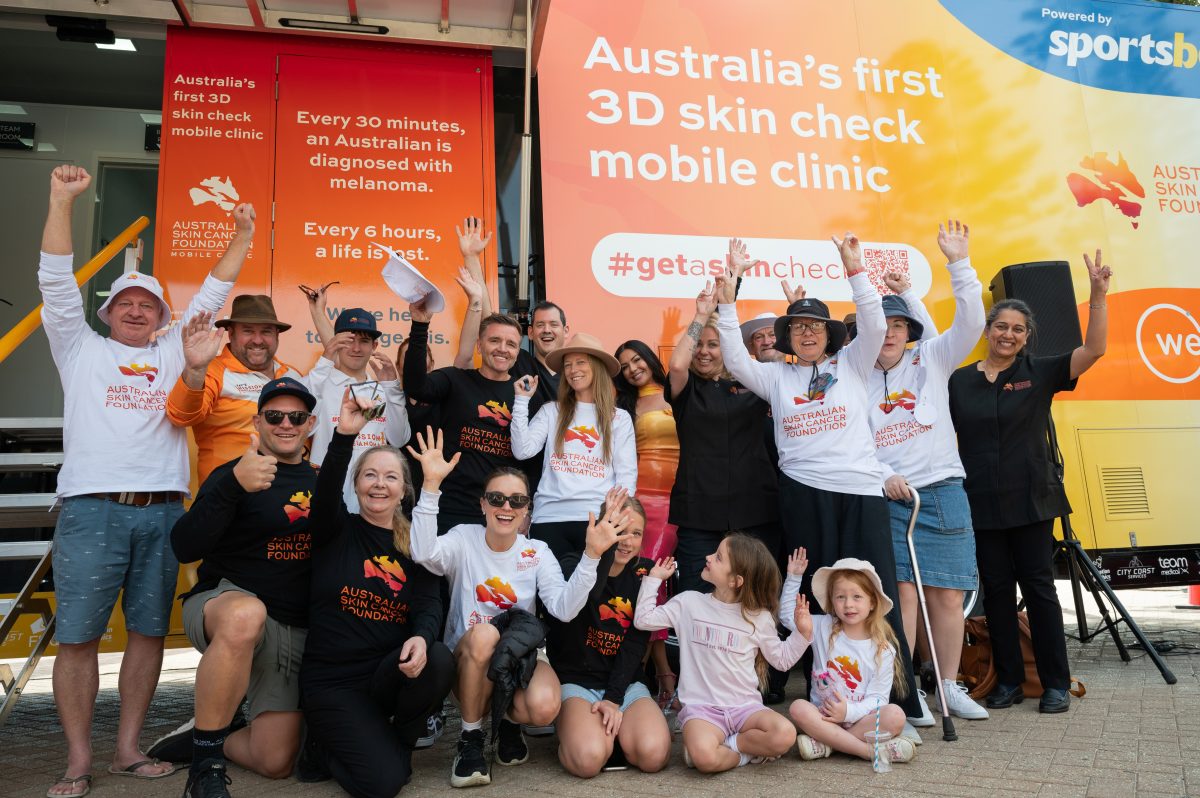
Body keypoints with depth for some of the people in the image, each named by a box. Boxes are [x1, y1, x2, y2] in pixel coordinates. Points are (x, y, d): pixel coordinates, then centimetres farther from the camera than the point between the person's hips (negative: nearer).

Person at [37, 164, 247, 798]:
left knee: (149, 632, 5)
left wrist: (242, 235, 15)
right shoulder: (80, 348, 15)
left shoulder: (173, 352, 19)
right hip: (92, 508, -2)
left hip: (162, 510, 2)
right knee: (78, 636, -1)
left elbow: (212, 294, 19)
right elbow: (57, 281, 7)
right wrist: (62, 200, 0)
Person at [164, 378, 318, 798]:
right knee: (247, 614, -43)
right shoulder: (233, 475, -6)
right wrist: (234, 483, -36)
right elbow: (185, 547, -22)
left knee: (276, 762, -2)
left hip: (294, 631, 5)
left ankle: (205, 737, 29)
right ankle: (205, 761, -24)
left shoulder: (320, 481, 10)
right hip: (222, 604, -5)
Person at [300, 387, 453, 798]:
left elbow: (429, 604, -8)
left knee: (439, 660, -31)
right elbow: (325, 494, -22)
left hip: (389, 673, 2)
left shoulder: (416, 545, 7)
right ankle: (326, 743, 15)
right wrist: (344, 436, -40)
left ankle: (400, 742, 0)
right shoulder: (336, 530, 1)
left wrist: (421, 637, -32)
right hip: (332, 679, -2)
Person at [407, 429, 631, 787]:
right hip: (468, 660, -1)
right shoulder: (464, 538, -6)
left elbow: (564, 609, -17)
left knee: (545, 707, -31)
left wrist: (591, 556, -30)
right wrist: (431, 485, -37)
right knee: (483, 633, -36)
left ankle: (509, 720, 9)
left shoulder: (537, 553, -2)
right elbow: (423, 553, -29)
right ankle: (471, 738, -11)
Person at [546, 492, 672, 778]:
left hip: (625, 682, 3)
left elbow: (636, 643, -2)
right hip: (575, 680, -3)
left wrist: (614, 698, -12)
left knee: (653, 754, -24)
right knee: (589, 759, -29)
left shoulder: (644, 573, 3)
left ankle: (611, 729, 7)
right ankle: (575, 726, 4)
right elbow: (585, 594, -34)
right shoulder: (574, 564, -7)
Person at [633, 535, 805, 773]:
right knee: (704, 757, -34)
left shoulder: (759, 617, 3)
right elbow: (644, 619, 2)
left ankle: (727, 745, -5)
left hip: (745, 706, 2)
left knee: (785, 735, -29)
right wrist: (654, 578, 2)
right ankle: (748, 752, -4)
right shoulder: (689, 602, 3)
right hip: (702, 708, -2)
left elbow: (781, 659, 13)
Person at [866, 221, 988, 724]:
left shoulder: (931, 360, 9)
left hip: (942, 492, 1)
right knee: (902, 592, -6)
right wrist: (882, 475, -11)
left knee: (947, 593, 4)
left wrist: (959, 263, -10)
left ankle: (950, 686, 18)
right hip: (887, 497, -1)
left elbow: (971, 322, -4)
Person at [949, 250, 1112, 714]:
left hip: (1030, 500, -1)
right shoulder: (959, 381, 4)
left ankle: (1056, 683, 17)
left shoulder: (1039, 374, 1)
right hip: (980, 503, 2)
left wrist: (1098, 296, -18)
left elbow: (1094, 349, -10)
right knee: (996, 592, 8)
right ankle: (1008, 681, 21)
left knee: (1038, 588, 4)